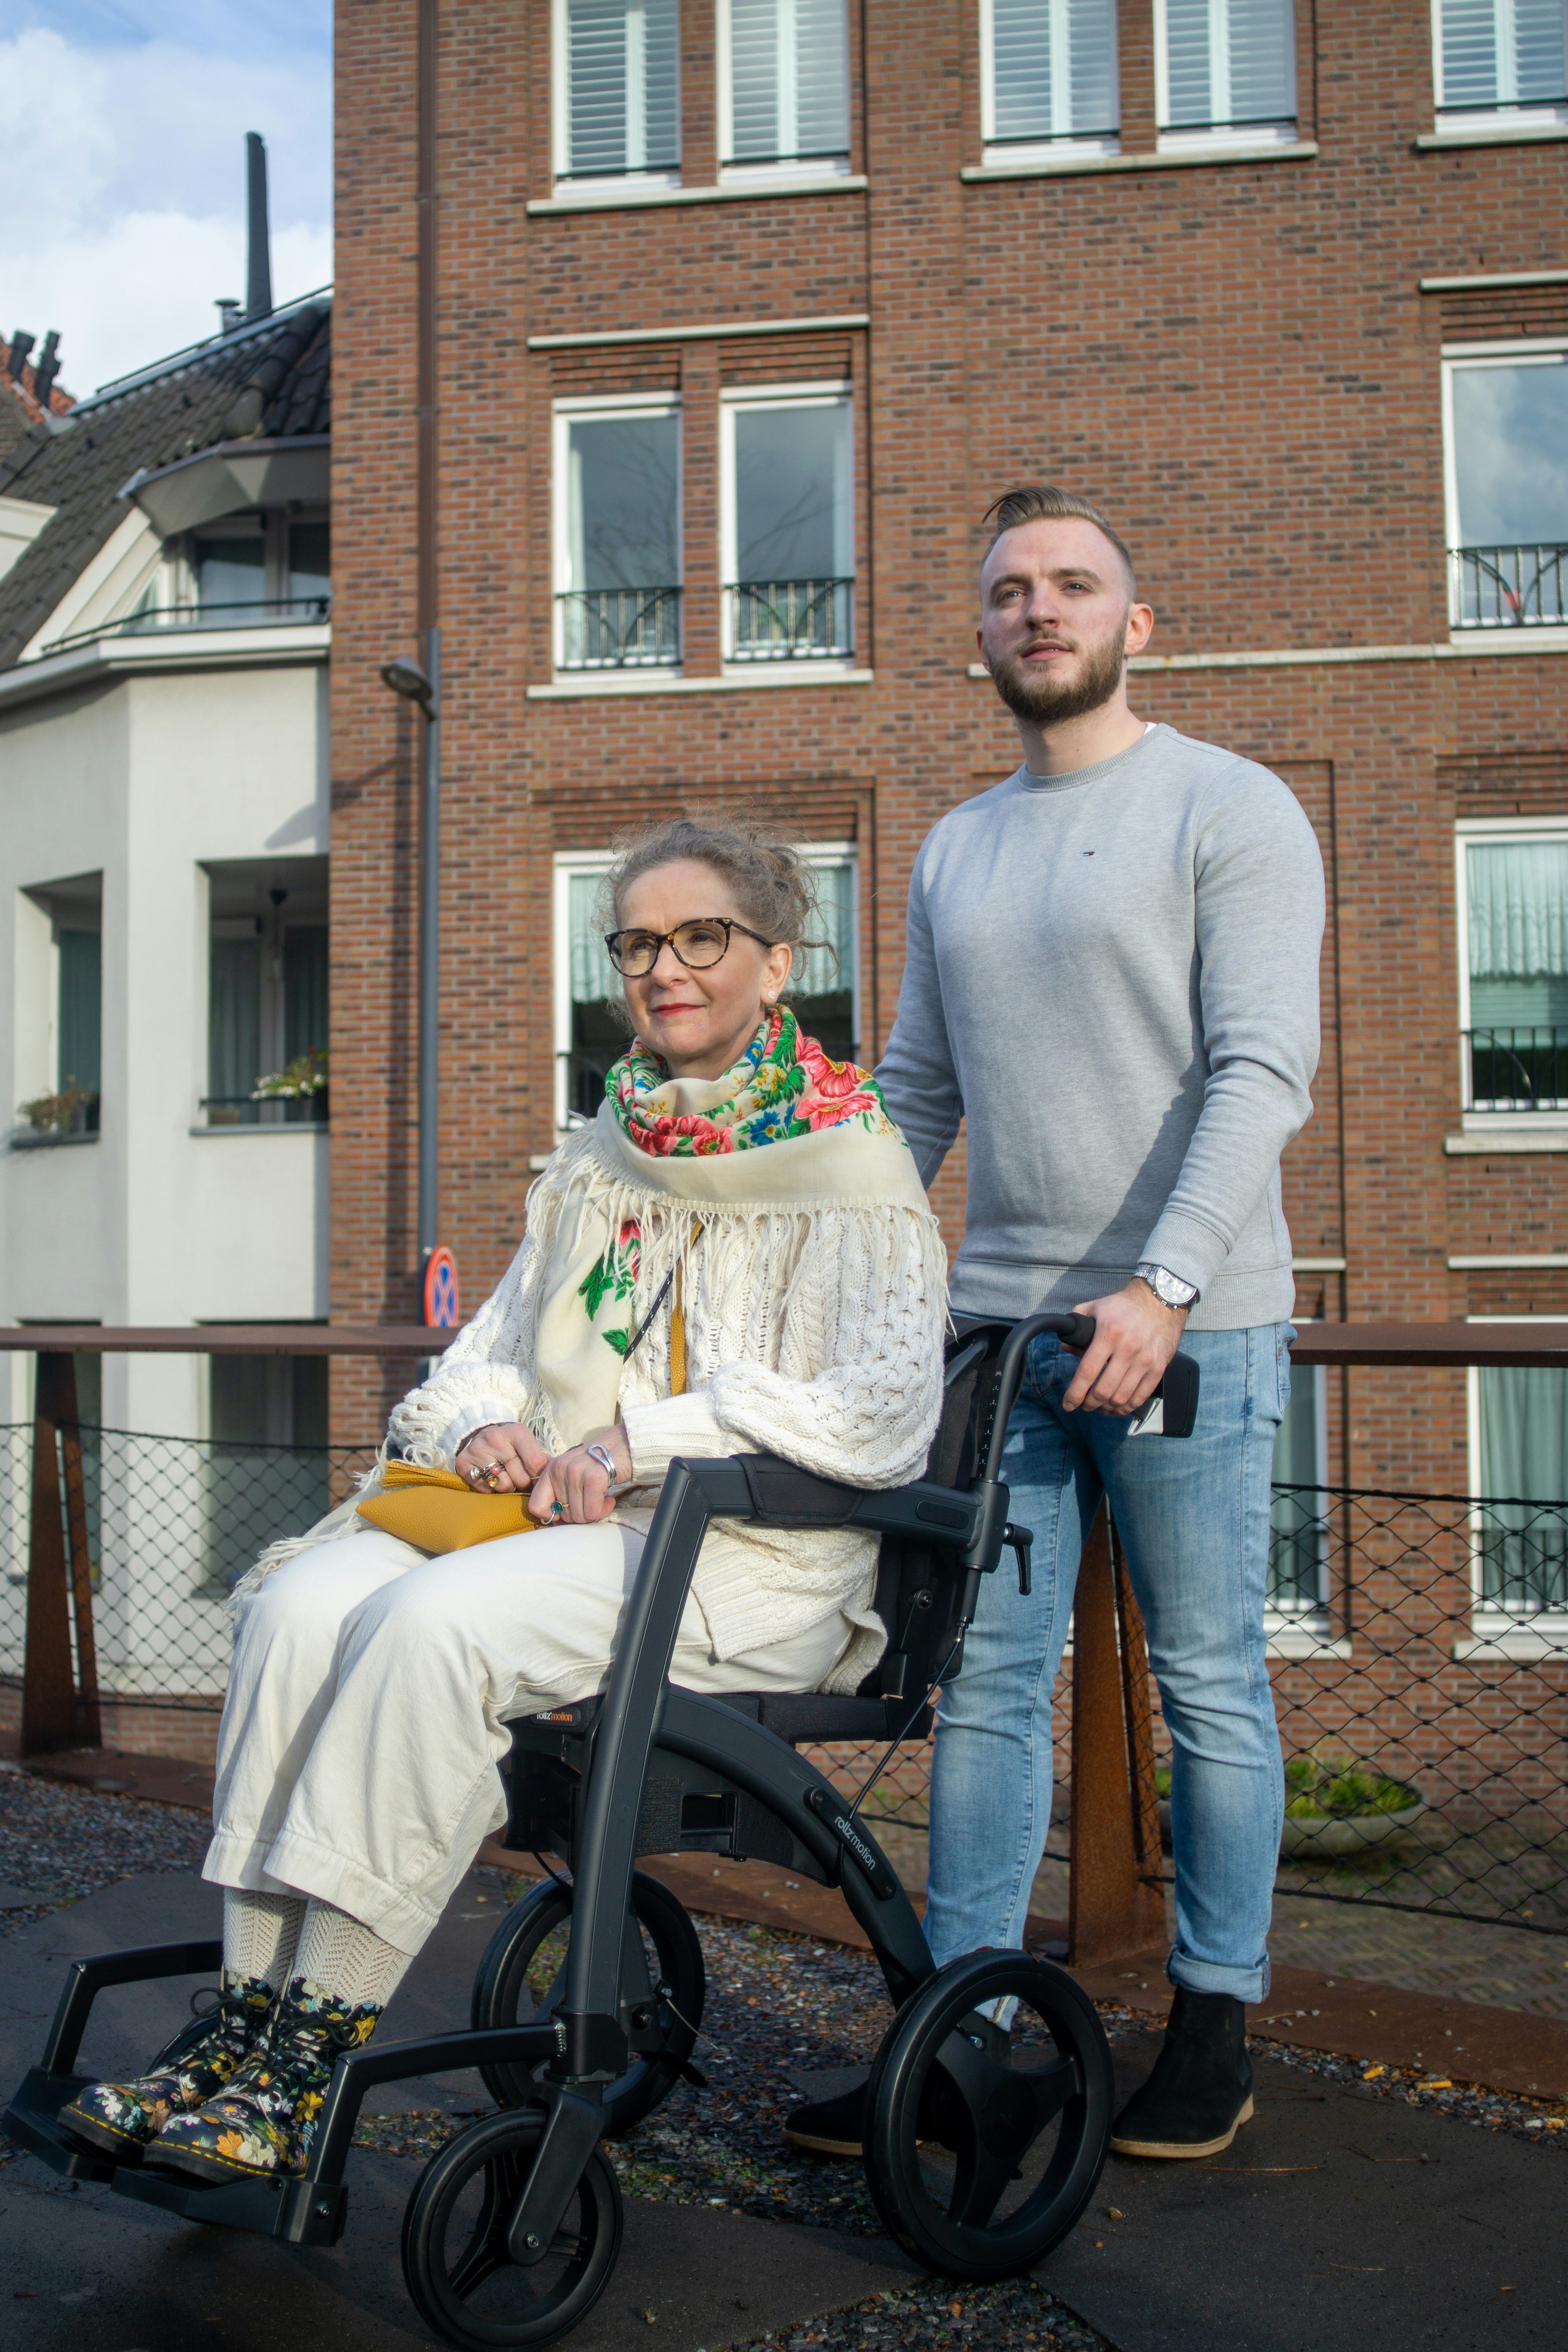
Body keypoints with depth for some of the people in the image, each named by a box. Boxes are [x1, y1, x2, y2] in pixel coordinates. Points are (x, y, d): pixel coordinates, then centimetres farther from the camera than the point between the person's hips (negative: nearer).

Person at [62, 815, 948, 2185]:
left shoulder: (851, 1164, 0)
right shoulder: (597, 1163, 20)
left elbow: (884, 1415, -13)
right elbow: (487, 1355, 23)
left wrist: (648, 1435, -16)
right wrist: (485, 1423, -1)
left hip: (747, 1556, -6)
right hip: (550, 1516, 6)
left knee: (438, 1622, -32)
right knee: (301, 1600, -22)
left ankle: (301, 2071, -24)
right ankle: (251, 2026, -20)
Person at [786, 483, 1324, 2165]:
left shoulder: (1228, 809, -1)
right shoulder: (953, 852, 17)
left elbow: (1261, 1069, -11)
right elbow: (913, 1094, 19)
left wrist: (1163, 1286, -22)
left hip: (1184, 1323, -5)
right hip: (995, 1322, 6)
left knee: (1209, 1687, 4)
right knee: (985, 1683, 6)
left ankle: (1214, 2025, 17)